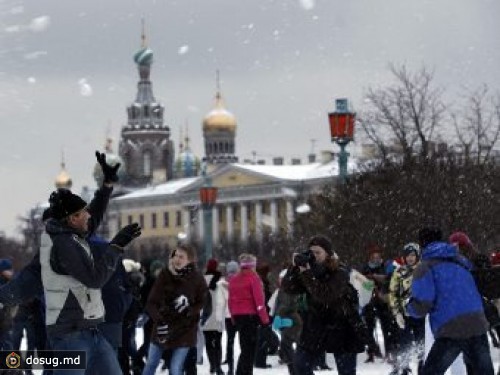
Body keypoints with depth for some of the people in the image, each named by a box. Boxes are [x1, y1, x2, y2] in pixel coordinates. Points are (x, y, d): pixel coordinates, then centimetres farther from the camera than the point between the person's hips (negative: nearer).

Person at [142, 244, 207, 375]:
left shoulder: (197, 279, -11)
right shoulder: (165, 274, -10)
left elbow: (203, 303, 1)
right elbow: (151, 302, -11)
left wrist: (189, 311, -21)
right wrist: (159, 320, -29)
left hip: (184, 330, -2)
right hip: (162, 326, 2)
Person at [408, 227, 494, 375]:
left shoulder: (425, 267, 2)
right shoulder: (460, 262, 20)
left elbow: (421, 307, -7)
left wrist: (410, 307, 13)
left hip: (451, 331, -5)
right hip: (478, 326, 5)